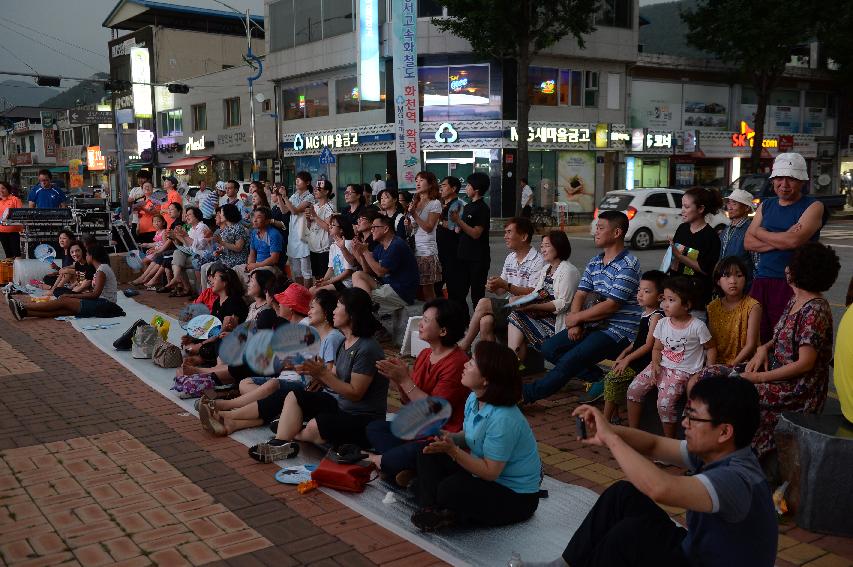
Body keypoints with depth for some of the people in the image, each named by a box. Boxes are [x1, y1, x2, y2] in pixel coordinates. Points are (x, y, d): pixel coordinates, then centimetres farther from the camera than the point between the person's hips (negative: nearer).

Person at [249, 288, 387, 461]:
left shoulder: (367, 349, -21)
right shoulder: (344, 343, 9)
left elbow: (355, 393, -21)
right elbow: (335, 379, 8)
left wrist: (323, 373, -22)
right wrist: (314, 372, -10)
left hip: (364, 419, -9)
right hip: (340, 405, 10)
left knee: (315, 427, -29)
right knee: (293, 396, 0)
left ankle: (292, 436, 5)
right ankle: (281, 443, -18)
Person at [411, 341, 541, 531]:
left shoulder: (503, 420, -30)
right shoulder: (474, 399, -3)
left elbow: (490, 472, -26)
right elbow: (468, 437, 9)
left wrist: (452, 450, -32)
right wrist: (448, 438, -13)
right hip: (485, 472, 9)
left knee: (450, 490, -31)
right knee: (429, 455, -1)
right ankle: (430, 508, -10)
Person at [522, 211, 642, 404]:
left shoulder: (628, 265, -13)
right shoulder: (595, 263, 13)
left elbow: (611, 306, -18)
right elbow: (580, 295, 8)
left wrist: (576, 317, -11)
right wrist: (575, 323, -10)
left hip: (619, 330, -9)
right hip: (594, 325, 9)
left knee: (570, 359, -23)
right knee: (549, 348, -4)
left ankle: (527, 393, -10)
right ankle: (598, 377, -1)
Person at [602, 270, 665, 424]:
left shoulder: (656, 316, -16)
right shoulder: (645, 314, 13)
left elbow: (648, 345, -18)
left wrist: (627, 358, -15)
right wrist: (624, 354, 8)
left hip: (644, 361, -9)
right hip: (635, 358, 9)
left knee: (612, 378, -15)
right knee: (610, 376, 6)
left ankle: (605, 421, -7)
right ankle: (614, 415, 12)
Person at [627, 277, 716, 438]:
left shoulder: (698, 326, -9)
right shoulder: (662, 324, 3)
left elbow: (711, 348, 1)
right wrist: (655, 364, -7)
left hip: (684, 372, -5)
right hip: (662, 367, 5)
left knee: (665, 402, -25)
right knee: (634, 389, -10)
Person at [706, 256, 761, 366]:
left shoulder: (752, 306, -5)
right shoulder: (713, 307, 7)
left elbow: (751, 344, -9)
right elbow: (711, 343, 6)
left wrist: (733, 364, -17)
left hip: (743, 364, -3)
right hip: (718, 364, 3)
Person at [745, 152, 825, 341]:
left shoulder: (813, 206, 0)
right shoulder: (766, 205, 16)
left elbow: (795, 240, -16)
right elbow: (748, 242, 6)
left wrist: (761, 233, 0)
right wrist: (781, 240, -9)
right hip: (762, 281, 5)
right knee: (757, 338, 1)